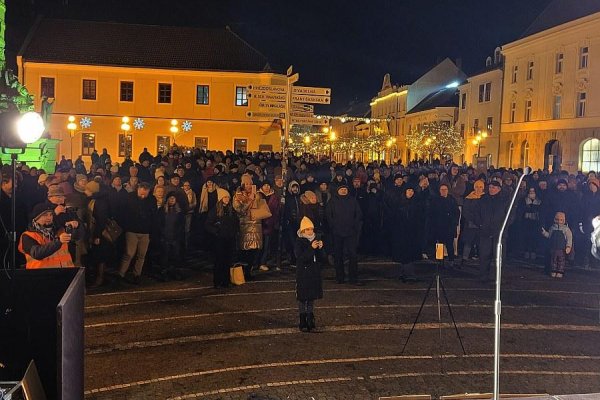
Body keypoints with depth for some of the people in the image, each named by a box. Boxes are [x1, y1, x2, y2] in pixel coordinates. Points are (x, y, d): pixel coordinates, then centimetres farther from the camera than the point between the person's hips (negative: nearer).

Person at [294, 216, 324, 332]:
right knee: (302, 298, 1)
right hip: (303, 274, -4)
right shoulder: (299, 242, -9)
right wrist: (311, 248, -27)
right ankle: (303, 322, 10)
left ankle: (310, 321, 19)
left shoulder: (316, 240, 4)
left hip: (315, 274, 4)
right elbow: (300, 257, -20)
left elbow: (320, 258, 5)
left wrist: (320, 248, -13)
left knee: (312, 297, 10)